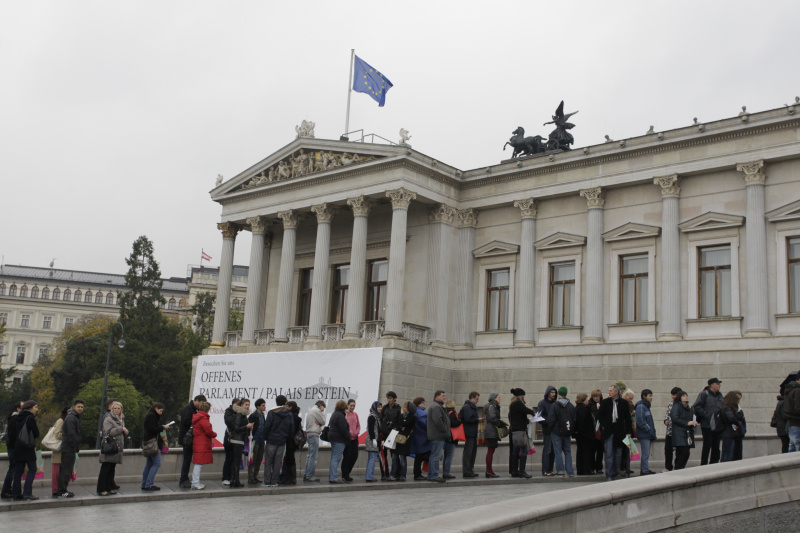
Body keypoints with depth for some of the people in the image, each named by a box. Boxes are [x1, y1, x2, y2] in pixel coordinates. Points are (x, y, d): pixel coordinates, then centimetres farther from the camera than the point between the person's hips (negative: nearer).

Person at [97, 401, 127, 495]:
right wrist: (121, 429, -15)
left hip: (117, 448, 8)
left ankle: (110, 488, 16)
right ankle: (101, 489, -4)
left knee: (112, 469, 11)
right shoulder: (108, 419, -6)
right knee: (105, 469, -7)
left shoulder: (120, 419, 20)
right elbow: (109, 432, -19)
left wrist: (125, 432, 5)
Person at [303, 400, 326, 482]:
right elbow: (323, 421, -5)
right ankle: (310, 476, -8)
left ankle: (306, 475, 15)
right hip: (314, 434, -10)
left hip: (309, 433, 10)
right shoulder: (316, 410, -8)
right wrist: (322, 412, 3)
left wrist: (318, 422, -4)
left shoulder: (311, 410, 21)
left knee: (310, 455, 13)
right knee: (313, 456, -8)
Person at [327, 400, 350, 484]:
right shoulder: (340, 415, -15)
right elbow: (343, 429, -19)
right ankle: (333, 477, -10)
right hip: (339, 439, -10)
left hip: (333, 438, 10)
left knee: (333, 458, 13)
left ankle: (331, 476, 16)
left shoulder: (334, 414, 17)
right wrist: (348, 438, -8)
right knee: (336, 458, -9)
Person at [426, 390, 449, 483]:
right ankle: (434, 475, -8)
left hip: (436, 436, 11)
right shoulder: (436, 407, -13)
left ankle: (431, 475, 17)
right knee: (436, 456, -9)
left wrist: (447, 433, 19)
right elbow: (438, 421, -23)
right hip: (438, 436, -11)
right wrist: (445, 432, -17)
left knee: (433, 455, 13)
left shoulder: (438, 406, 23)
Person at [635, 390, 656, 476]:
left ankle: (644, 470, 19)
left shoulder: (646, 406, 19)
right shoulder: (640, 406, -13)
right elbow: (640, 420, -21)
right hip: (644, 435, -10)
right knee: (645, 453, -9)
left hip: (648, 435, 10)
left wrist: (652, 431, 13)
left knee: (646, 453, 13)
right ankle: (645, 471, -6)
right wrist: (648, 429, -16)